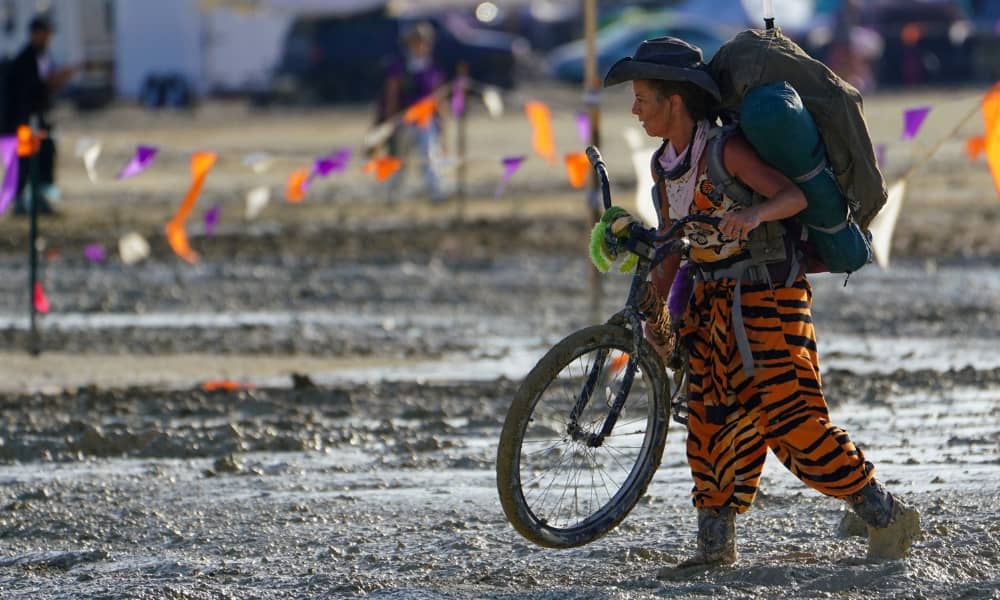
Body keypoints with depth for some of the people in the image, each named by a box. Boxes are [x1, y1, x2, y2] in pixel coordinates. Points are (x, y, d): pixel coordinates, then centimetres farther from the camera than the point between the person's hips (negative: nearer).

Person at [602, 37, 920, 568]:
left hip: (767, 291, -8)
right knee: (711, 419, 5)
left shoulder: (725, 150, -18)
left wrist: (755, 213, -46)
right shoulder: (664, 164, 6)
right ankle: (714, 540, 13)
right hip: (715, 297, 8)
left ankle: (886, 515, -4)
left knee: (789, 414, -13)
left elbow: (794, 195, -26)